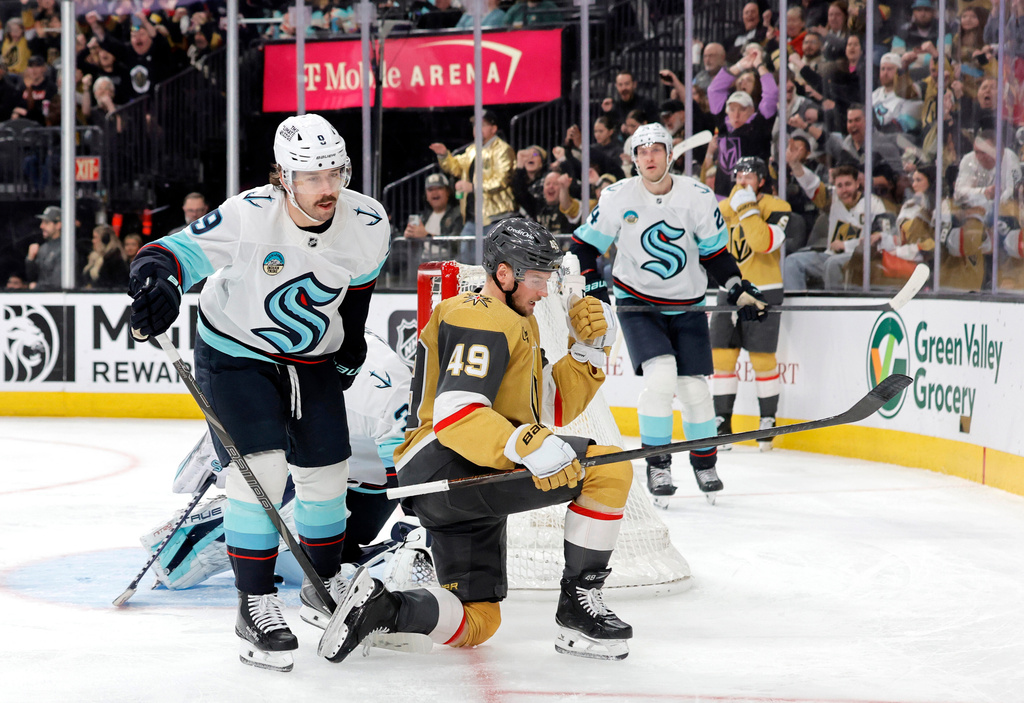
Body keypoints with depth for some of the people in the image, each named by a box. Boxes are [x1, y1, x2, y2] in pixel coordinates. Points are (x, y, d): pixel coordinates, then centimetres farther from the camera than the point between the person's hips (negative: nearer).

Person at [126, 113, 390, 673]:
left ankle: (326, 581, 34)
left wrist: (350, 343, 18)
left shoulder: (368, 224, -16)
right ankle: (255, 604, -5)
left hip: (311, 358, 4)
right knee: (261, 466, -18)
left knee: (326, 472, 8)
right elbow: (182, 249, -37)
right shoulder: (250, 215, -29)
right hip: (235, 351, -4)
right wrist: (159, 275, -60)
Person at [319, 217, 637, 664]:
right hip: (453, 465, -11)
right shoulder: (482, 319, -9)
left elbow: (550, 407, 22)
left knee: (475, 623, 12)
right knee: (610, 468, -14)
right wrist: (527, 446, -34)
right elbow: (454, 411, -23)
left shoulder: (514, 324, 25)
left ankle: (380, 608, -6)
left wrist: (589, 350, 10)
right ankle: (579, 605, -10)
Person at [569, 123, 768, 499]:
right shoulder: (617, 197, -10)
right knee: (661, 374, -21)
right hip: (637, 302, -2)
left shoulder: (699, 197, -7)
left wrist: (738, 290, -6)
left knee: (693, 386, 0)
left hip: (687, 305, 2)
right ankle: (657, 464, -7)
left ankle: (705, 462, 24)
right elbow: (583, 244, -1)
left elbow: (715, 252, 5)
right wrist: (592, 286, -13)